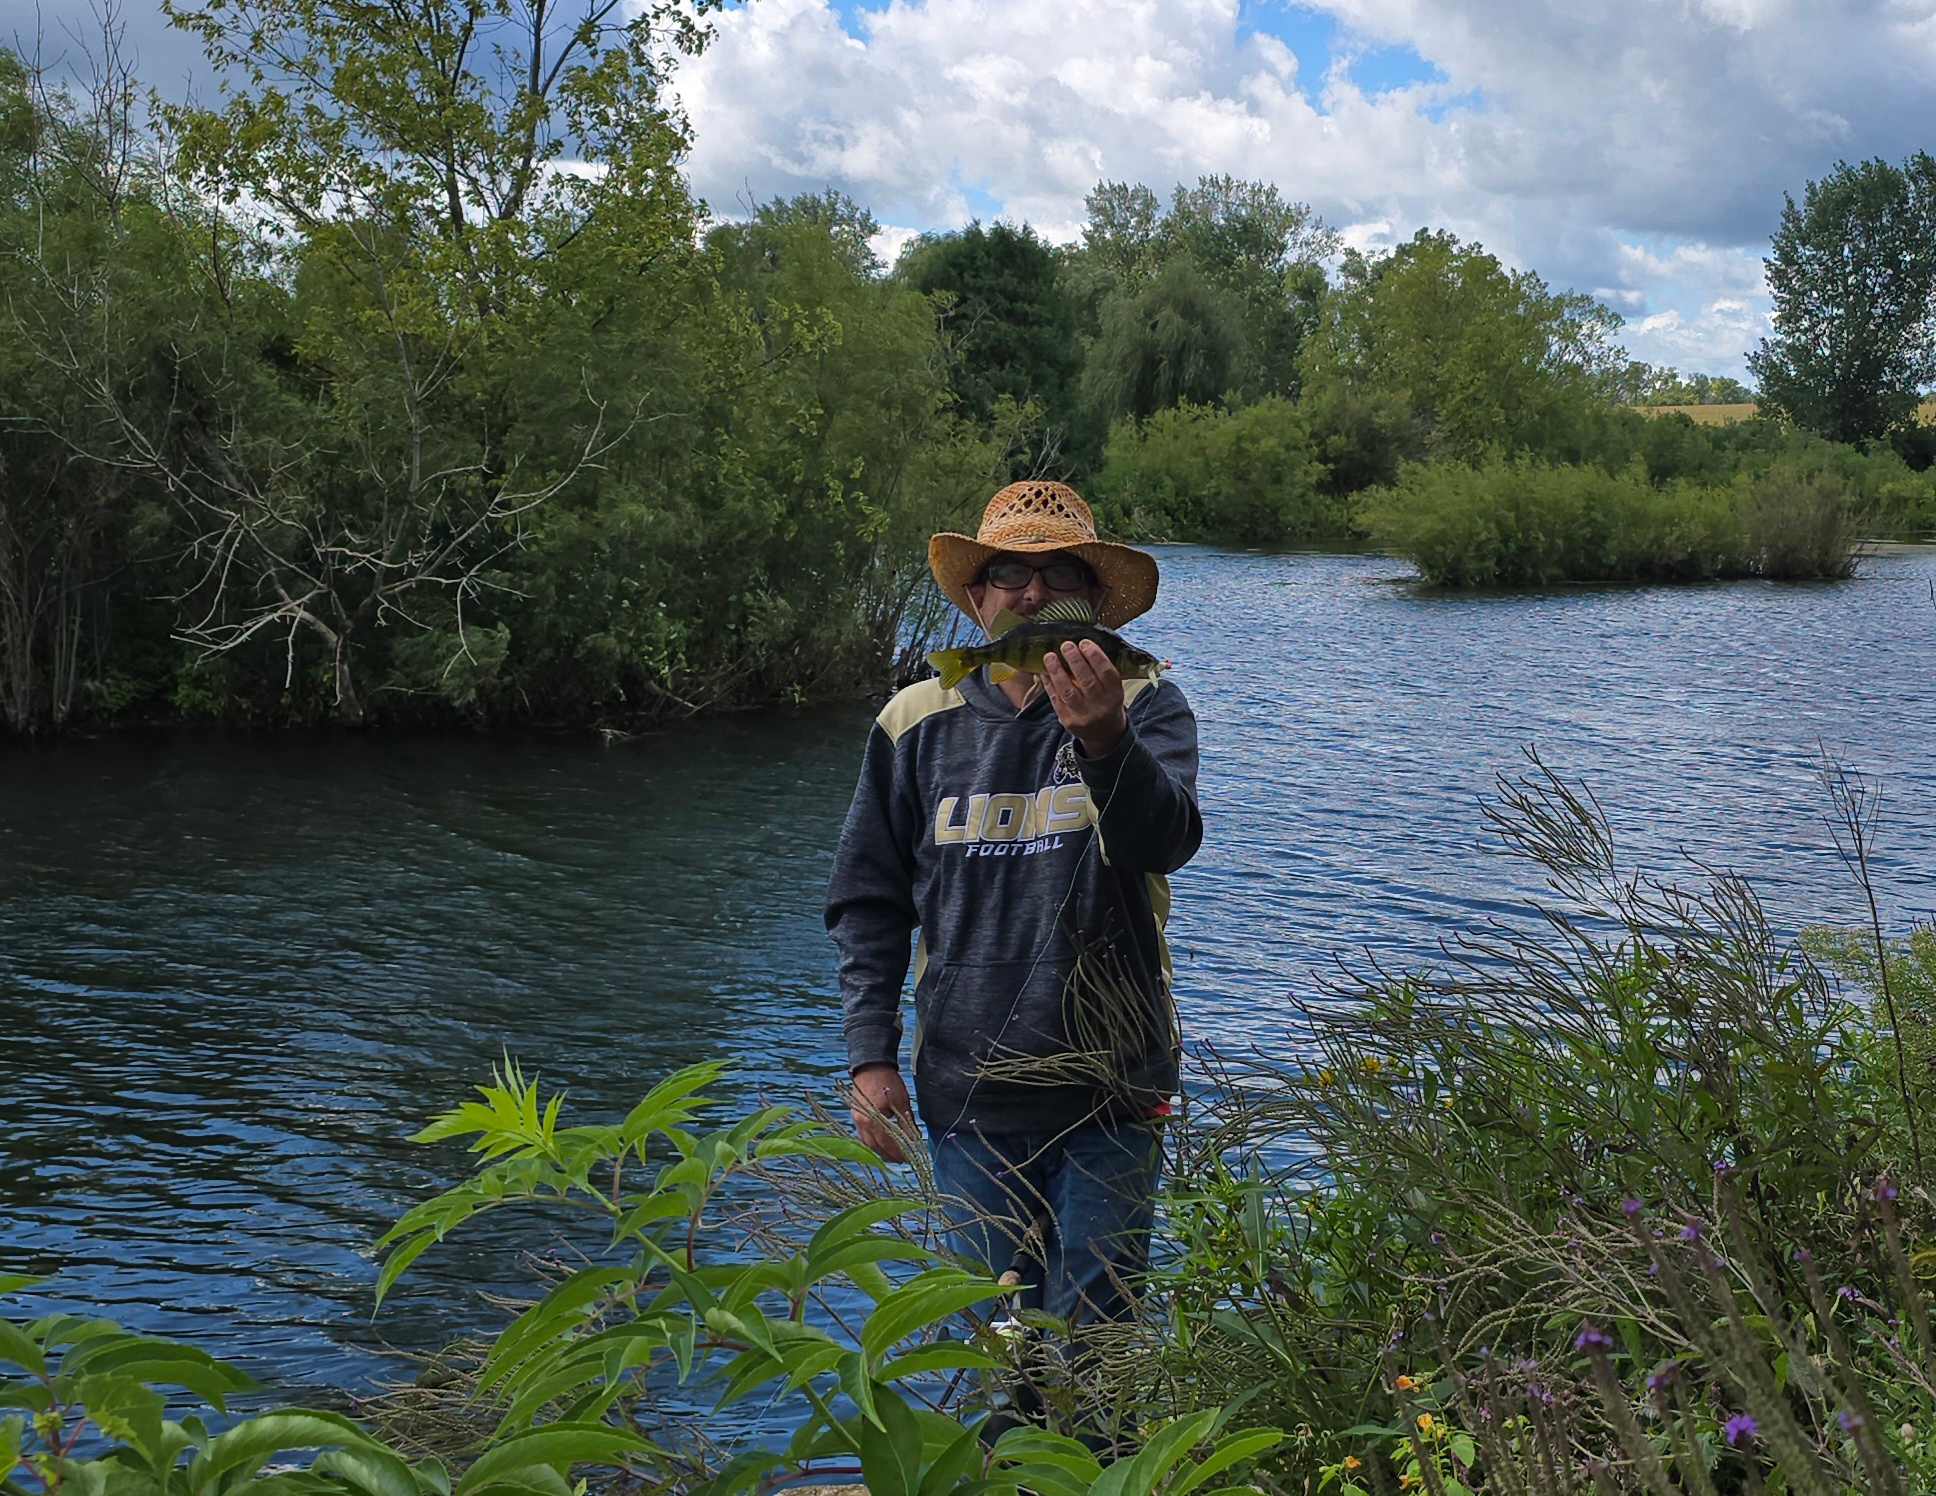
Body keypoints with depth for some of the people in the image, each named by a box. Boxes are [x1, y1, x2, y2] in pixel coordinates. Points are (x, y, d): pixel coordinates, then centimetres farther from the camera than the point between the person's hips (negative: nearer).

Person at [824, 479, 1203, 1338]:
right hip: (968, 1092, 2)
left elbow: (1166, 839, -23)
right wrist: (870, 1057, 2)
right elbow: (867, 904, 9)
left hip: (1109, 1091, -2)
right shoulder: (917, 724, 3)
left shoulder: (1144, 707, -3)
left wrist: (1105, 740, -41)